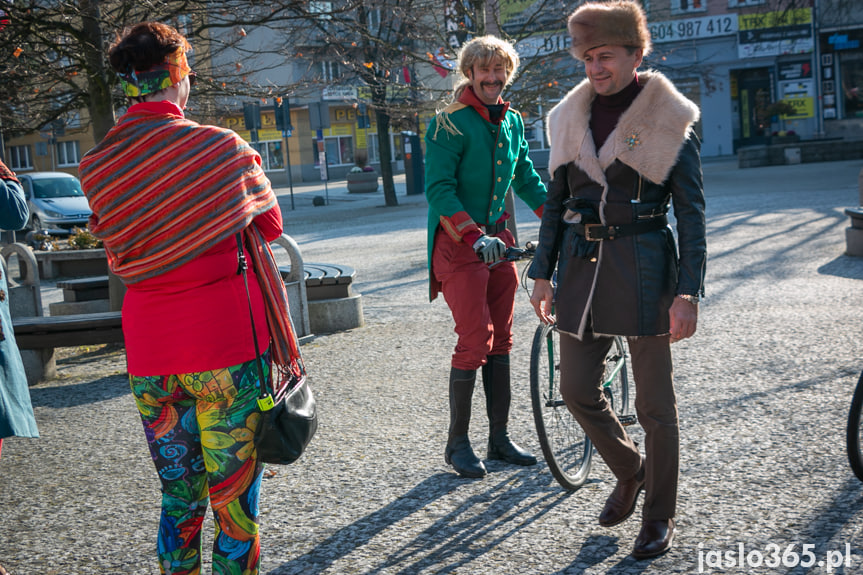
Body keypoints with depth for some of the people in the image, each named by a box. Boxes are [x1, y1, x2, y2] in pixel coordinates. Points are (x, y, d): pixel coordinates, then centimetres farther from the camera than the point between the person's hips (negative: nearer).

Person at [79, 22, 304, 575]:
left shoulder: (97, 168, 1)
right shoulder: (224, 147, -10)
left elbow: (117, 258, 12)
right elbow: (270, 225, 2)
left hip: (149, 350, 4)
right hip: (226, 342, -4)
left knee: (178, 491, 17)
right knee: (234, 492, 6)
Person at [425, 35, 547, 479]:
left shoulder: (512, 121, 11)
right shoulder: (450, 123, -11)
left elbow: (526, 177, 20)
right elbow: (438, 188, -18)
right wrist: (475, 236, -29)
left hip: (497, 237, 7)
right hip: (458, 242, -7)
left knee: (501, 339, 8)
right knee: (475, 340, -11)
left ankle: (500, 438, 17)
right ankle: (457, 442, 2)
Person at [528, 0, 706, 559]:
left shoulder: (669, 120, -5)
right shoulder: (572, 116, 9)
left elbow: (691, 213, -6)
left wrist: (688, 292, -13)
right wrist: (543, 273, 10)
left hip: (645, 269, -5)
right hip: (582, 267, 5)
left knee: (654, 401, 3)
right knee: (577, 388, 8)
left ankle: (660, 516, 20)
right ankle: (629, 469, 35)